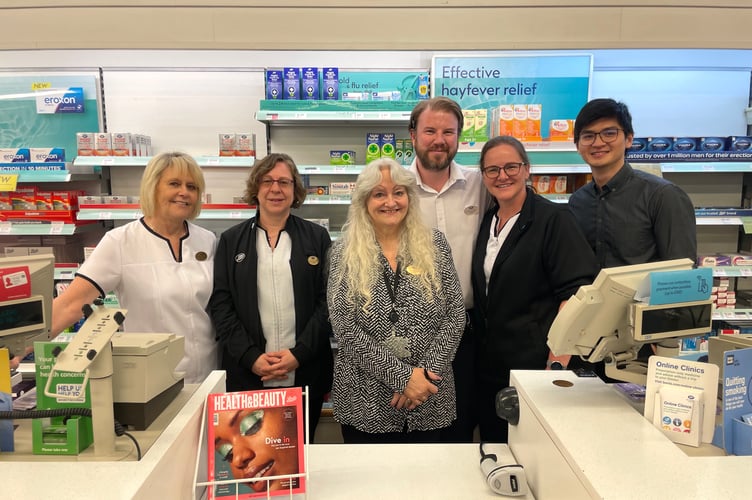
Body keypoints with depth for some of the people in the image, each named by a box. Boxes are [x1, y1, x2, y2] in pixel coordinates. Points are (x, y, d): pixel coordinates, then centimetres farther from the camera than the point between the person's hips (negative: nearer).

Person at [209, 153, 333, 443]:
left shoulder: (317, 238, 4)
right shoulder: (231, 240, 7)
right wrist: (251, 357, -10)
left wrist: (298, 354, -11)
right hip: (246, 373, 1)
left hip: (304, 373, 0)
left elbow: (327, 300, -1)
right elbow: (220, 304, 1)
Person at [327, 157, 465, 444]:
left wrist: (426, 372, -13)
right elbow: (345, 328, -11)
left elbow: (455, 315, -2)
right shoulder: (344, 253, -4)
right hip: (365, 402, -1)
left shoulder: (435, 245, 0)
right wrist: (403, 376, -15)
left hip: (428, 399, 1)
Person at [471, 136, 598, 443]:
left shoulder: (553, 219, -10)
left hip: (535, 361, -6)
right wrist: (477, 345, 10)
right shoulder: (486, 221, 9)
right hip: (489, 365, 6)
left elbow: (576, 291, -16)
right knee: (493, 449, 15)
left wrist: (558, 361, -22)